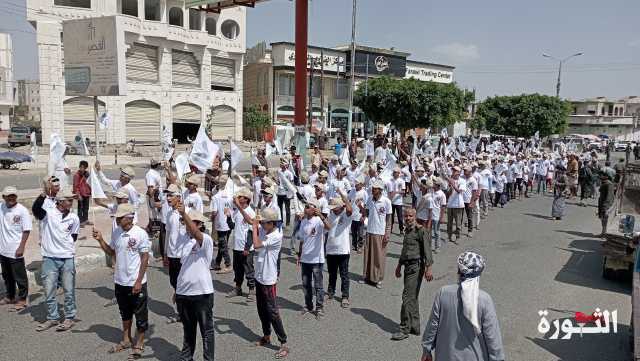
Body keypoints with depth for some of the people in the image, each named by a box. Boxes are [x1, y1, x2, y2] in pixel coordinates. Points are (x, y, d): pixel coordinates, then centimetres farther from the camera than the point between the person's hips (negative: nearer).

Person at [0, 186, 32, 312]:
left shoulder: (22, 210, -13)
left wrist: (21, 247, -17)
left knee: (20, 277, 4)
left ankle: (22, 300, 16)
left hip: (15, 251, -6)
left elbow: (26, 230, -13)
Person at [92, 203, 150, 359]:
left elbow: (145, 259, -14)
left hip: (136, 283, -6)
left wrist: (138, 281, -16)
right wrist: (100, 240, 0)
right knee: (125, 313, 21)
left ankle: (139, 344, 22)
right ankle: (126, 340, 38)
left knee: (140, 315, 7)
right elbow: (111, 252, 15)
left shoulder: (140, 234, -16)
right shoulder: (116, 233, 2)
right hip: (120, 282, 6)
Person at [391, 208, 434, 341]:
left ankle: (404, 329, -4)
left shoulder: (421, 230, -10)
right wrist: (399, 265, 31)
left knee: (408, 297, -10)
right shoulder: (407, 230, 17)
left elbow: (427, 250, -16)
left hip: (416, 266, -9)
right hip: (408, 266, 9)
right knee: (412, 298, 13)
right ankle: (415, 327, 22)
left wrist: (428, 268, -24)